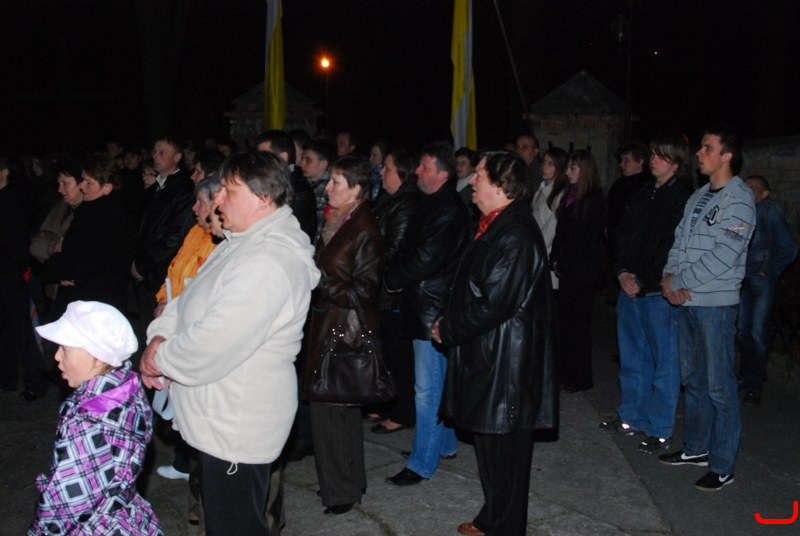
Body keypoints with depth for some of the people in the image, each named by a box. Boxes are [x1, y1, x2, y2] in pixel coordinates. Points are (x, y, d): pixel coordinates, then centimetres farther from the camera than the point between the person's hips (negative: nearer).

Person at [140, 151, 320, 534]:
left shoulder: (267, 264, -27)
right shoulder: (246, 242, 9)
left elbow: (211, 346, -30)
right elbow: (191, 297, 15)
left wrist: (158, 358, -13)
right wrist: (161, 335, -3)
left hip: (236, 429, -10)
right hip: (219, 417, 10)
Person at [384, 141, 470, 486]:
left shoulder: (448, 212, -19)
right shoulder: (432, 204, 12)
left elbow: (424, 261, -22)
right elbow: (410, 250, 17)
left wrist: (391, 279, -7)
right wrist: (394, 276, 0)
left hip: (432, 309, -10)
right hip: (425, 306, 10)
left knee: (428, 389, -2)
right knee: (437, 383, 20)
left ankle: (422, 463, 7)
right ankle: (445, 444, 35)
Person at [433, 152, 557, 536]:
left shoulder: (515, 235, -22)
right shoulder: (496, 226, 10)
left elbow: (491, 304, -24)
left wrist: (448, 330, -11)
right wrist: (449, 326, 6)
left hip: (505, 362, -10)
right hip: (487, 355, 10)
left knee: (502, 451, 5)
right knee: (489, 443, 21)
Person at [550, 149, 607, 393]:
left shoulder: (593, 199, -11)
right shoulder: (570, 195, 13)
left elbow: (586, 238, -14)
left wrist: (562, 263, -11)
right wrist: (555, 260, 5)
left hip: (583, 270, -7)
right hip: (567, 270, 7)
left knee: (578, 322, 0)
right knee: (566, 320, 10)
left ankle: (580, 379, 10)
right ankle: (567, 373, 20)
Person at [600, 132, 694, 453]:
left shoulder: (683, 198, -8)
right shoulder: (642, 196, 14)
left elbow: (673, 249, -14)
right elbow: (622, 237, 14)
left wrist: (642, 281, -13)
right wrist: (622, 272, -2)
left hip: (659, 293, -7)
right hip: (630, 289, 8)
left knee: (664, 360, 1)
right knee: (631, 357, 16)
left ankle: (660, 430, 10)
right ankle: (632, 418, 29)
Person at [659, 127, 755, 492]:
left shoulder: (739, 199, -11)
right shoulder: (698, 197, 15)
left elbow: (723, 256, -18)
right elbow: (680, 240, 14)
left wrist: (681, 281, -13)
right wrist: (669, 275, -4)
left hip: (716, 304, -8)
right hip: (687, 302, 8)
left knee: (719, 387, -2)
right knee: (693, 379, 16)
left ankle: (722, 466, 7)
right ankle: (696, 448, 29)